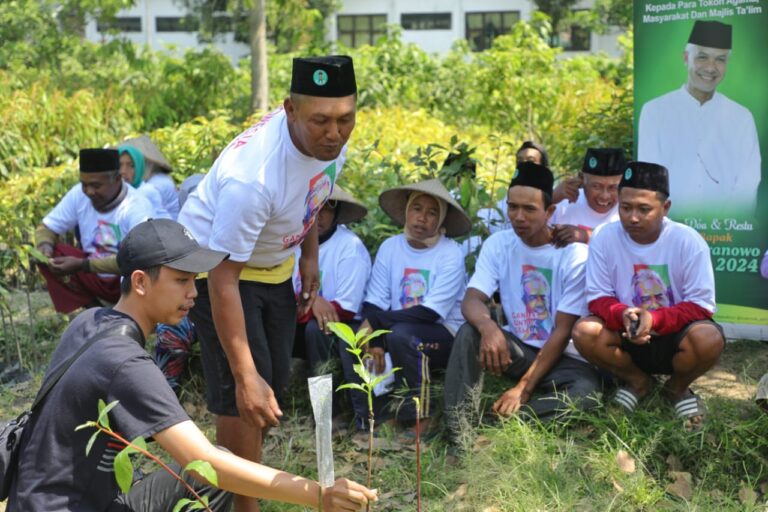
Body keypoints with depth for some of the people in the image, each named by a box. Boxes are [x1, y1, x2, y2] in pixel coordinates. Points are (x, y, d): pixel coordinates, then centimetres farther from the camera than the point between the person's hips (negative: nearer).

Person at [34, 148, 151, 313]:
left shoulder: (137, 207, -23)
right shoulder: (79, 194, -8)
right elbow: (46, 227, 2)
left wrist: (82, 265, -35)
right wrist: (45, 246, -23)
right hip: (93, 278, 5)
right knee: (49, 253, -15)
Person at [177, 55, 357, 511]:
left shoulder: (330, 140, -19)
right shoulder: (252, 174, -40)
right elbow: (223, 280, -36)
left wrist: (310, 255, 5)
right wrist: (245, 376, -37)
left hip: (273, 262, 8)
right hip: (216, 264, -7)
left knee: (275, 382, 14)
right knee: (243, 394, -13)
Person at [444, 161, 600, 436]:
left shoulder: (574, 254, -14)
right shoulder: (498, 244, -3)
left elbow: (562, 331, -17)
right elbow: (471, 300, -14)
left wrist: (524, 388, -23)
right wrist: (488, 326, -40)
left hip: (562, 356, -2)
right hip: (517, 348, 3)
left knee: (585, 393, -34)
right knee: (469, 333, -26)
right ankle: (458, 430, -29)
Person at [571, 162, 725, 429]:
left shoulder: (688, 241, -16)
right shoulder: (605, 238, -11)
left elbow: (701, 306, -15)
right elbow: (599, 298, -7)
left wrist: (655, 319, -32)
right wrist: (623, 315, -31)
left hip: (674, 337, -2)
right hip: (627, 337, 2)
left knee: (709, 339, -34)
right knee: (584, 331, -27)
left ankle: (677, 387, 4)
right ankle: (637, 381, 5)